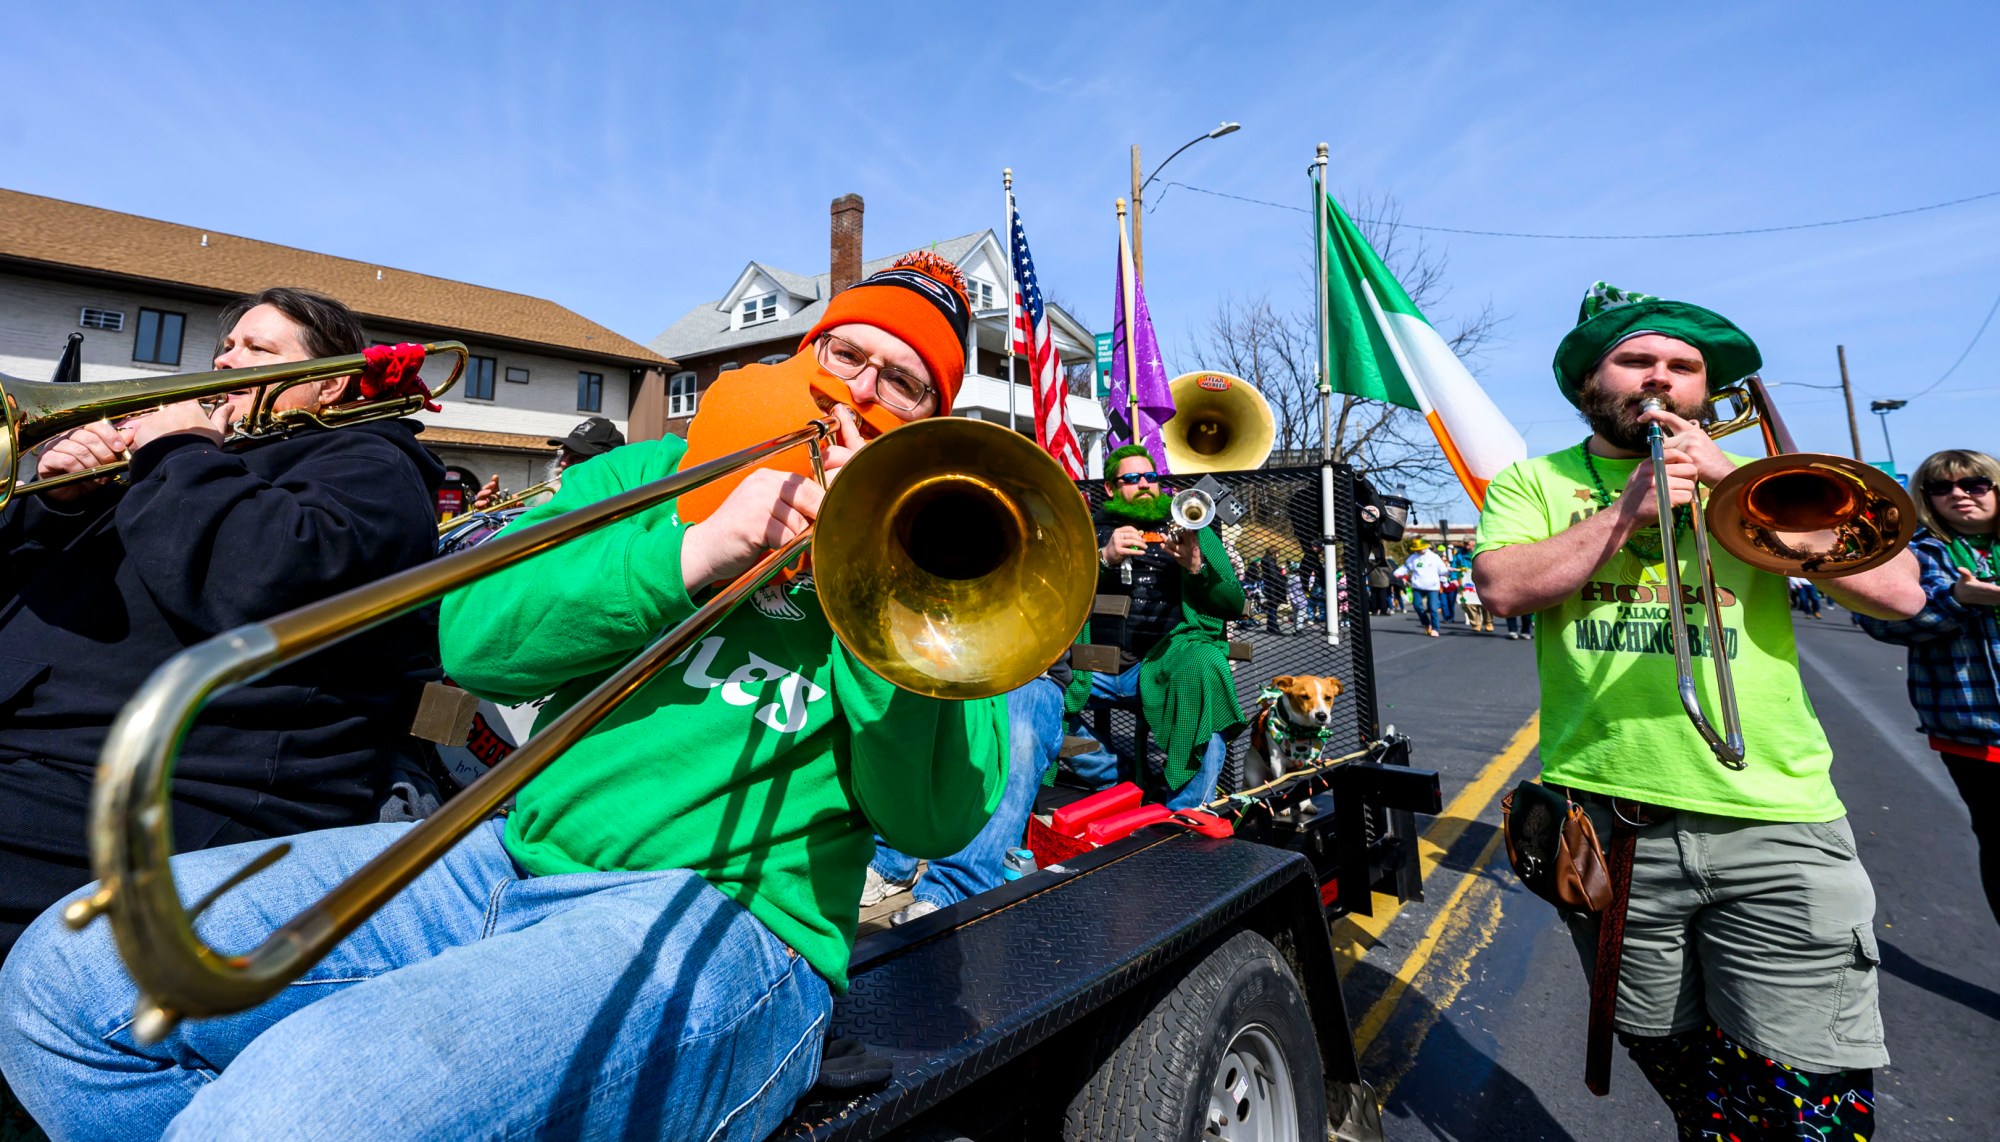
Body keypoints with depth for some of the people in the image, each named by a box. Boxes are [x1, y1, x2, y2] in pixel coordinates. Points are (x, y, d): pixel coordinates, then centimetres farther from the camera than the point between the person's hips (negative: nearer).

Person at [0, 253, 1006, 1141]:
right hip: (515, 850, 6)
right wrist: (690, 552, -13)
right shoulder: (650, 471, 14)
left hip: (725, 919, -5)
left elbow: (937, 816, -8)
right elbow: (475, 636, 1)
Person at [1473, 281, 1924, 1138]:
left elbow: (1898, 592, -2)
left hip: (1777, 826, 1)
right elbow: (1501, 587, -11)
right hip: (1605, 819, -1)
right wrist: (1629, 507, -13)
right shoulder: (1535, 482, 6)